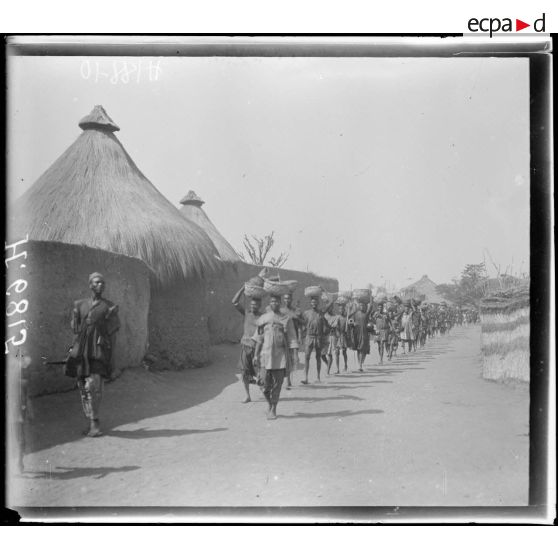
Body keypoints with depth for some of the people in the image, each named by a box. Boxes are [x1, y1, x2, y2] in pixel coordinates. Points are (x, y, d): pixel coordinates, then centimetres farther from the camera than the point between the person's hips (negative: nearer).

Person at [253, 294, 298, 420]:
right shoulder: (263, 319, 7)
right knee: (266, 383, 1)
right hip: (266, 354, 1)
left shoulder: (286, 319, 1)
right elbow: (259, 339, 10)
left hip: (281, 355, -1)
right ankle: (269, 403, 29)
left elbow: (291, 339, 0)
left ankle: (273, 409, 12)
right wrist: (256, 355, 5)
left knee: (277, 383, -1)